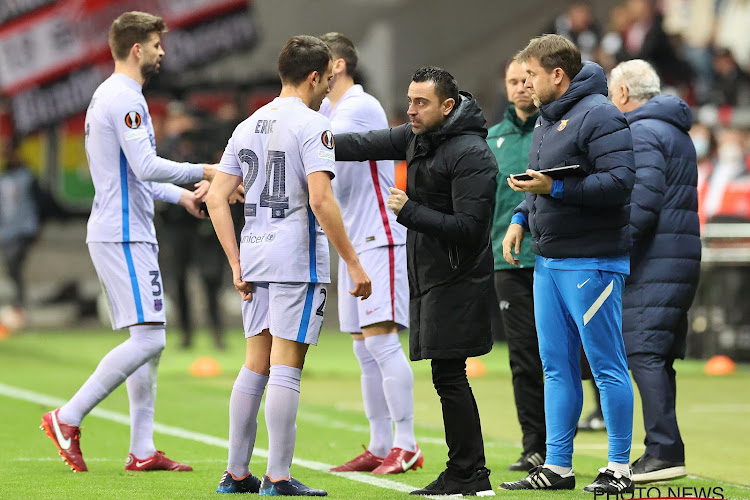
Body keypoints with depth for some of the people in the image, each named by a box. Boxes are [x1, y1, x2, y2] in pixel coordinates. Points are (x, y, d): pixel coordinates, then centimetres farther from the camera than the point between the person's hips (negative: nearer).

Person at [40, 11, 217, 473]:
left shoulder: (109, 97, 20)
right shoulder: (125, 98, -13)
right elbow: (146, 167, -21)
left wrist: (180, 194, 26)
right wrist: (202, 172, -12)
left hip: (129, 234, 11)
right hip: (124, 236, -11)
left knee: (150, 342, 8)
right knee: (148, 339, -14)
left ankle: (143, 451, 7)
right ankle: (68, 419, -10)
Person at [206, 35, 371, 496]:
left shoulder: (248, 126, 13)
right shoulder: (312, 125, -9)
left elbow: (217, 198, 10)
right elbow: (320, 200, -19)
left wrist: (237, 265, 12)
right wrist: (354, 263, -15)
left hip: (254, 253, 7)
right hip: (297, 256, -7)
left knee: (255, 365, 13)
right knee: (286, 367, -6)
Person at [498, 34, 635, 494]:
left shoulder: (599, 115, -13)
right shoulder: (547, 120, 17)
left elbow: (620, 181, -22)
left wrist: (554, 188, -23)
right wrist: (521, 219, 8)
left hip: (591, 263, -10)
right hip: (549, 262, 10)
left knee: (607, 365, -3)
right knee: (557, 366, 10)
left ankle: (620, 468, 2)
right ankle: (557, 467, 14)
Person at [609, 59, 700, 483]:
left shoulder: (641, 133, -9)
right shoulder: (677, 132, 22)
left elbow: (643, 201, -21)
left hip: (653, 258, -10)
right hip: (682, 257, 10)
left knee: (644, 353, -11)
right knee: (658, 358, 11)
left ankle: (665, 451, -17)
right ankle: (664, 452, 12)